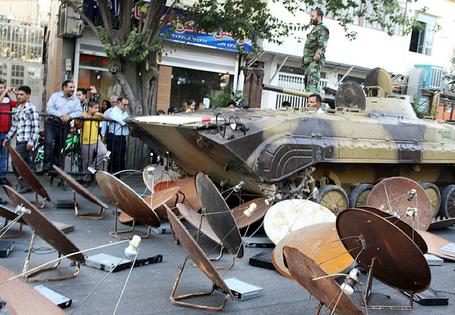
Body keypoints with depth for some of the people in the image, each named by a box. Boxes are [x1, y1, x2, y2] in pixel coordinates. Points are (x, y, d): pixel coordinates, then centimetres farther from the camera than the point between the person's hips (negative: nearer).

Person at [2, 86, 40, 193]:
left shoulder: (31, 109, -9)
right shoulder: (18, 109, 17)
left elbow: (35, 127, -15)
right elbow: (14, 126, 23)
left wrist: (31, 141, -20)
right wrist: (8, 138, 19)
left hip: (26, 142, -8)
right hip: (19, 141, 8)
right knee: (26, 164, 10)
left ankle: (24, 185, -3)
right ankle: (30, 185, 15)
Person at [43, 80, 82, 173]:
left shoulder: (76, 100, 7)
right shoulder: (55, 96, 3)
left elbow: (79, 112, -3)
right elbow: (49, 108, -6)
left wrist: (69, 116, -20)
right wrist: (60, 115, -18)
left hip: (64, 125, 2)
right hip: (52, 122, -2)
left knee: (59, 146, 10)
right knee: (49, 142, -19)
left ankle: (56, 164, 23)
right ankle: (47, 164, -11)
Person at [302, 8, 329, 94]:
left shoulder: (322, 28, -1)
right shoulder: (315, 29, 28)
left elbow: (322, 43, -18)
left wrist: (319, 53, -35)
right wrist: (304, 60, 26)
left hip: (315, 60, -10)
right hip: (308, 60, 10)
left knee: (313, 81, -22)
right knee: (307, 82, 6)